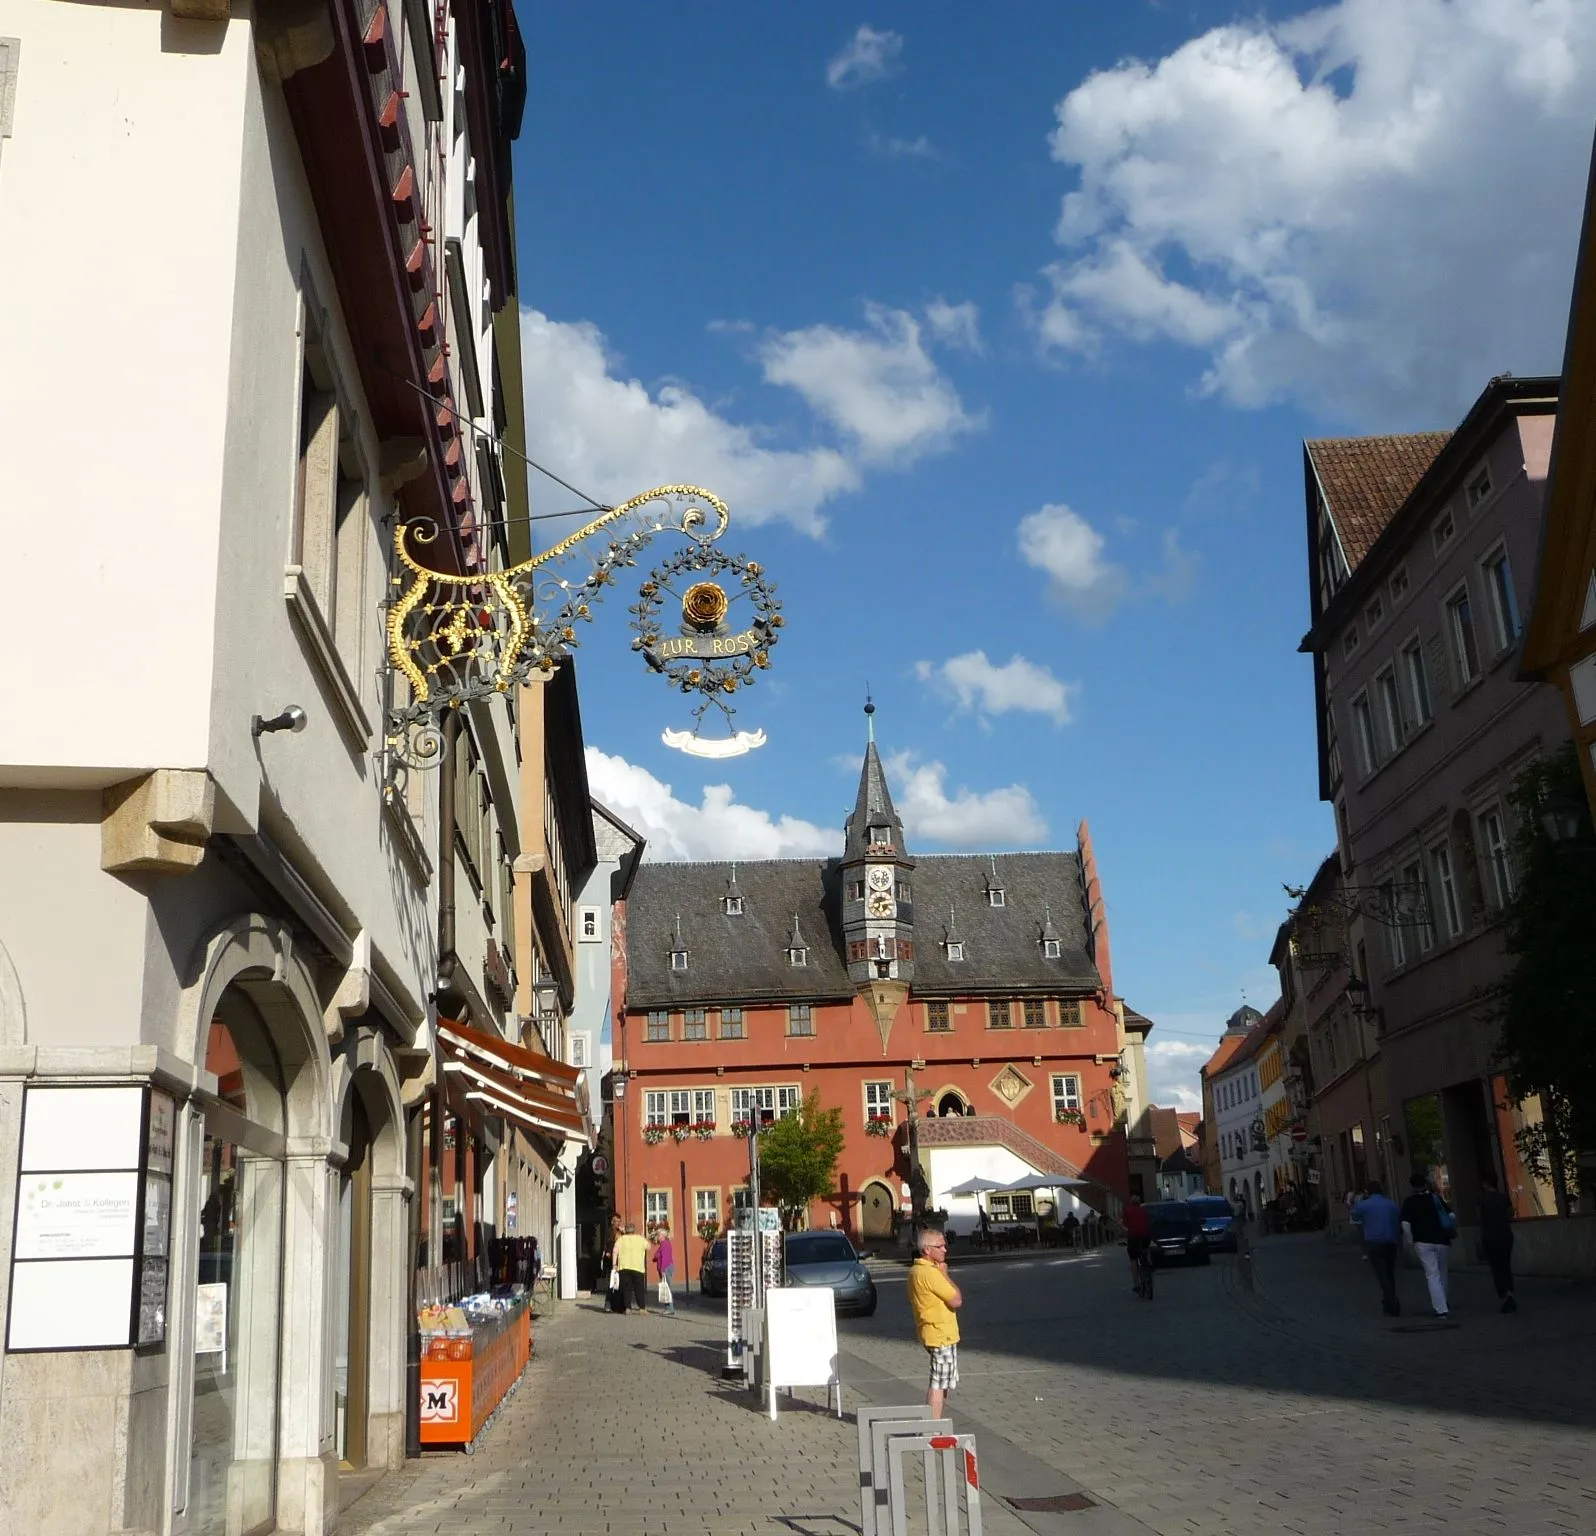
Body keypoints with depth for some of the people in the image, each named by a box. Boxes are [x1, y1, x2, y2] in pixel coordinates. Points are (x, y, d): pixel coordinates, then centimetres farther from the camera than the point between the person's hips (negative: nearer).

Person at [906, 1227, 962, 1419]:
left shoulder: (915, 1270, 10)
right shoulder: (930, 1273, -22)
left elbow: (911, 1302, 21)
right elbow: (957, 1301, -21)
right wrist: (944, 1274, -13)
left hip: (931, 1333, 10)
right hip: (941, 1335, -10)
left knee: (943, 1382, 18)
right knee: (939, 1383, -4)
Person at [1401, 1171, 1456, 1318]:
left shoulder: (1409, 1202, -2)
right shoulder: (1436, 1198, 5)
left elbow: (1405, 1224, -10)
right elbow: (1451, 1215, 1)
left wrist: (1413, 1238, 1)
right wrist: (1451, 1231, 14)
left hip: (1423, 1242, -3)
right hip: (1441, 1240, 3)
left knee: (1432, 1275, -1)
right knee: (1442, 1273, 21)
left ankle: (1441, 1309, -10)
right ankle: (1442, 1304, 33)